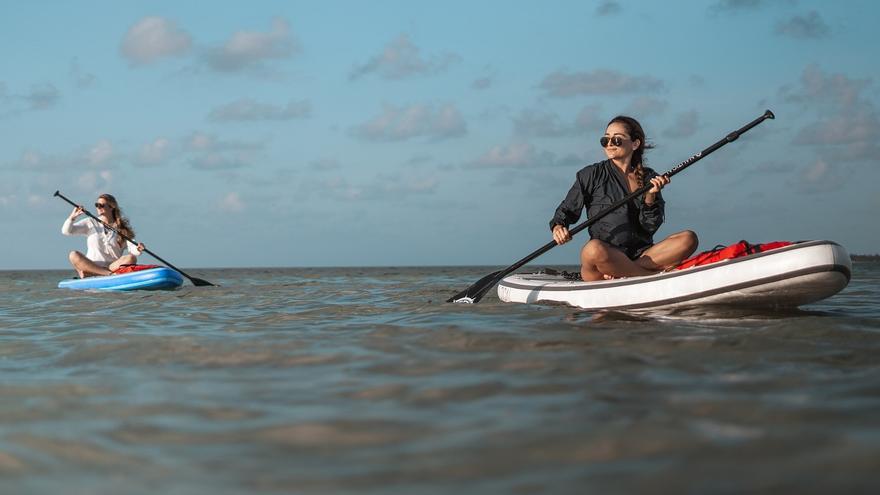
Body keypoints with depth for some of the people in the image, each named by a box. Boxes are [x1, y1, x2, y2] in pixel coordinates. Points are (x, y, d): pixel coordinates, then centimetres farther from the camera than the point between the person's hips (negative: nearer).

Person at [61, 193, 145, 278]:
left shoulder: (122, 228, 8)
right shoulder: (90, 223, 12)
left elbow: (132, 247, -4)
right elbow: (66, 231, 7)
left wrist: (138, 250, -27)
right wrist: (72, 217, -12)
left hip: (114, 266, 0)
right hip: (90, 266, 0)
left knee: (131, 258, -29)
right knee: (73, 255, -25)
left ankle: (88, 273, -33)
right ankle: (110, 274, -34)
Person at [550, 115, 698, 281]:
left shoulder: (650, 178, 12)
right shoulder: (592, 174, 5)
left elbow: (650, 227, 5)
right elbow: (567, 210, 8)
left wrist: (650, 197, -11)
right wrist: (557, 227, -13)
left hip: (643, 255, 4)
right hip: (606, 255, -4)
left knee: (689, 239, -20)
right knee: (593, 249, -39)